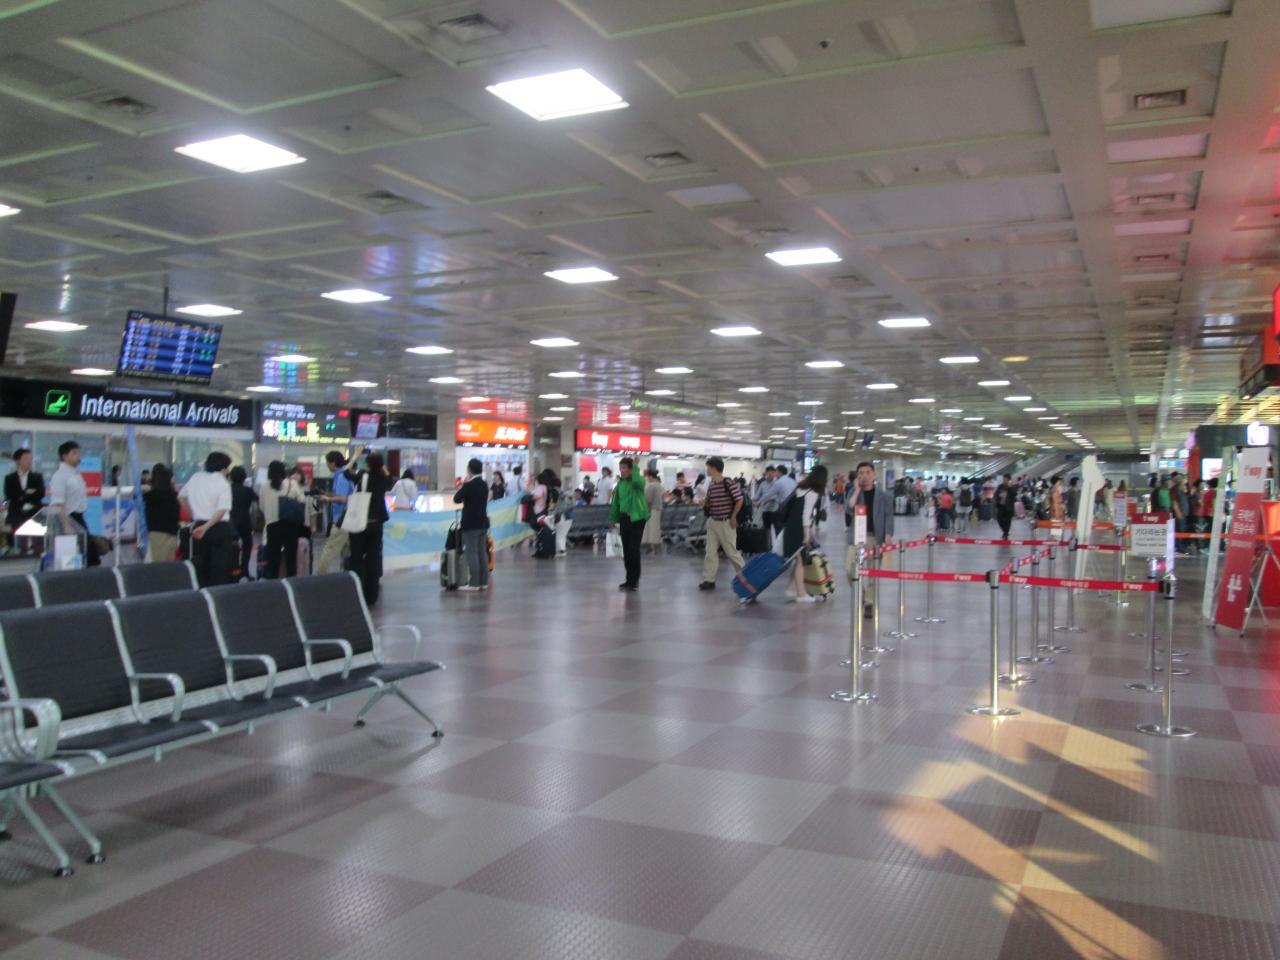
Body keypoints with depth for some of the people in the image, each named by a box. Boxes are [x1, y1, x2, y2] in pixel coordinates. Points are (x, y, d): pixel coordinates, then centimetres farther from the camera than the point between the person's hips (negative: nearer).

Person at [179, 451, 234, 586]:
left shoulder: (196, 478, 7)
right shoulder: (223, 484, -11)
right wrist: (206, 527, -23)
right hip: (219, 528, -6)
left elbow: (181, 496, 22)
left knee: (201, 567, 15)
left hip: (199, 525, 6)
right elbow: (222, 510, -24)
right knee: (220, 568, -2)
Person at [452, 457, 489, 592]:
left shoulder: (469, 485, -16)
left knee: (471, 553, -4)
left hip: (471, 524, -7)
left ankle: (474, 583, -5)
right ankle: (483, 582, 11)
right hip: (483, 522, 7)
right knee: (482, 553, 9)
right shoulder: (484, 484, 8)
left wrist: (463, 485, -2)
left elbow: (456, 499, -10)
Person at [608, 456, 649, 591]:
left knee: (634, 549, -7)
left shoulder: (638, 480, -7)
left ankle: (634, 580, 2)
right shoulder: (620, 483, 10)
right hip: (624, 518, 6)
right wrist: (613, 519, 12)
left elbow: (638, 481, -34)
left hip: (637, 518, -6)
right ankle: (630, 579, 18)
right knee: (626, 550, 9)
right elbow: (616, 502, 15)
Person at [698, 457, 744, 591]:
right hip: (712, 521, 7)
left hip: (726, 522, -7)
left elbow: (739, 500, -11)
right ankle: (709, 580, 6)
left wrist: (733, 517, -10)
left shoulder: (729, 483, -15)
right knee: (710, 551, 4)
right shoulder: (710, 485, 7)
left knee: (731, 551, 2)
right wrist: (704, 502, -6)